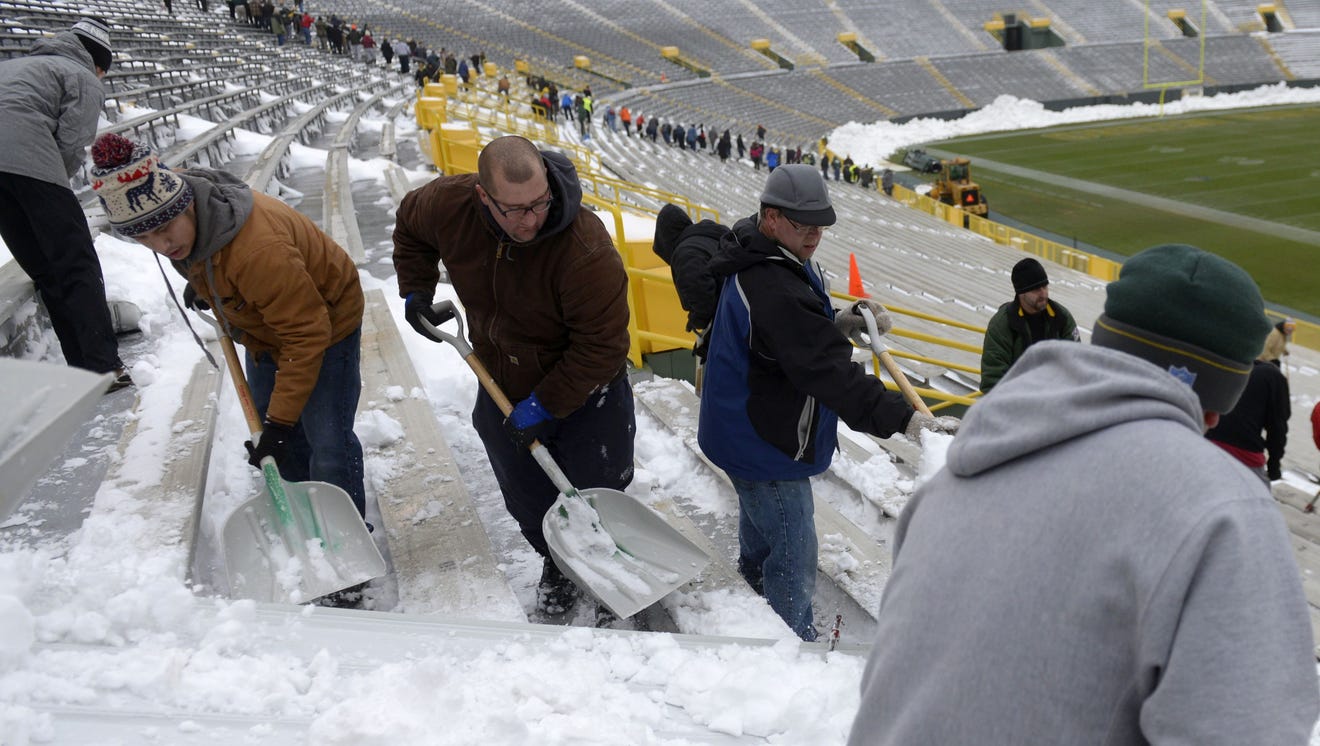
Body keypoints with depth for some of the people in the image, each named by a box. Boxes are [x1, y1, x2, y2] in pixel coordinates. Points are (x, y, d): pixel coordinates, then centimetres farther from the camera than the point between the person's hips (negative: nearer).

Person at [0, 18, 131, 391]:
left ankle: (83, 365, 10)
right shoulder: (84, 78, 11)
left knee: (44, 269, 11)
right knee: (78, 265, -4)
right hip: (31, 161, -7)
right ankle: (104, 367, -11)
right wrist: (53, 185, 13)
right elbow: (72, 145, -2)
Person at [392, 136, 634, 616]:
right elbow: (409, 223, 8)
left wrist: (544, 406, -24)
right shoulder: (450, 205, -19)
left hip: (584, 389, -4)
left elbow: (601, 345, -28)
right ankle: (556, 564, 44)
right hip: (503, 387, 4)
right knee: (526, 499, 16)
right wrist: (416, 289, 3)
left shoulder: (586, 248, -35)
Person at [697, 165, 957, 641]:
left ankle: (754, 575, 61)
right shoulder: (775, 289, -33)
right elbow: (832, 374, -39)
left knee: (761, 513, 35)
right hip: (767, 447, -12)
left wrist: (843, 321, -7)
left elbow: (800, 330, 13)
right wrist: (906, 420, -42)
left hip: (748, 433, 12)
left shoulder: (758, 261, 1)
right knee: (794, 556, 0)